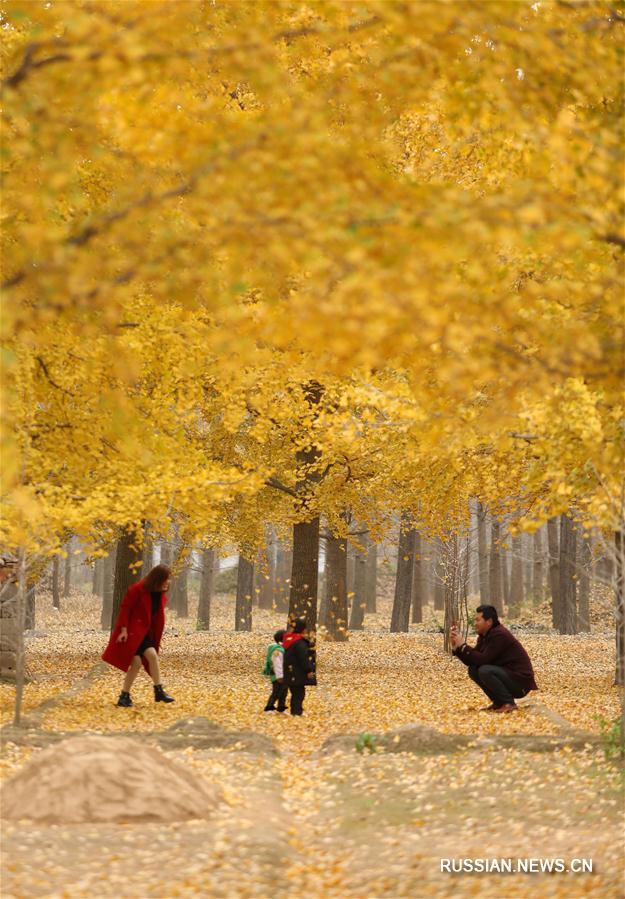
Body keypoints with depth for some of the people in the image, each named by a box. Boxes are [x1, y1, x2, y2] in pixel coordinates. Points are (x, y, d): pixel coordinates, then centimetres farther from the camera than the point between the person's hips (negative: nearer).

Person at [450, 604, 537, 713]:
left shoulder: (499, 635, -19)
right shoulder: (484, 636, 9)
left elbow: (483, 659, -24)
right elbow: (471, 661, 8)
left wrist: (463, 645, -19)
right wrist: (457, 647, -4)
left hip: (520, 681, -9)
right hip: (506, 674, 9)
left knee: (485, 671, -28)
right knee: (473, 670, 1)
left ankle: (509, 703, -16)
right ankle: (499, 702, 7)